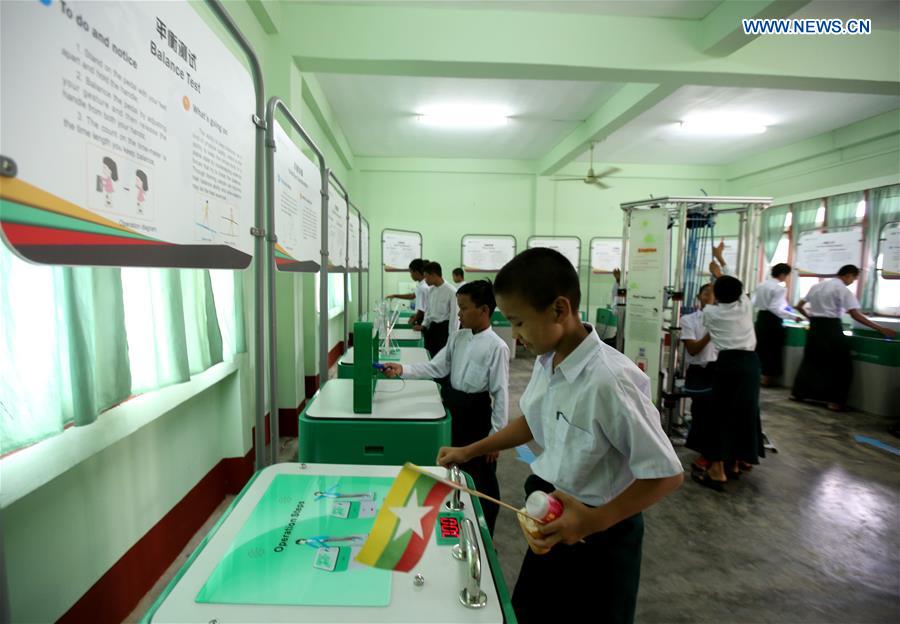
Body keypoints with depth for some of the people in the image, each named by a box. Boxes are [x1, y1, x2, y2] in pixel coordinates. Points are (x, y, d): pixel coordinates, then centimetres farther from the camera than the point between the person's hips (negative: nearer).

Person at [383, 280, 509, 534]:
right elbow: (436, 368, 1)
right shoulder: (458, 337, 1)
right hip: (453, 410, 7)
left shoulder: (496, 347, -18)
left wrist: (496, 435, -14)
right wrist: (402, 369, -12)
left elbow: (500, 393, -16)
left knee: (482, 481, 11)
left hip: (477, 417, -7)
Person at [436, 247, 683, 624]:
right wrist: (469, 452, 12)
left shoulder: (610, 379, -31)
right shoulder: (546, 363, -6)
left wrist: (595, 521, -27)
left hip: (599, 536, -7)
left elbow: (667, 474, -23)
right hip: (552, 521, 7)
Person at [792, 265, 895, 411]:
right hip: (831, 327, -6)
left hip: (814, 326, 6)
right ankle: (834, 401, 5)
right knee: (840, 364, 4)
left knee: (810, 360, 16)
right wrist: (880, 329, -10)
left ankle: (797, 393, 18)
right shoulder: (842, 289, -8)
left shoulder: (817, 286, 11)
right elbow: (855, 315, -14)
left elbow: (799, 306, 15)